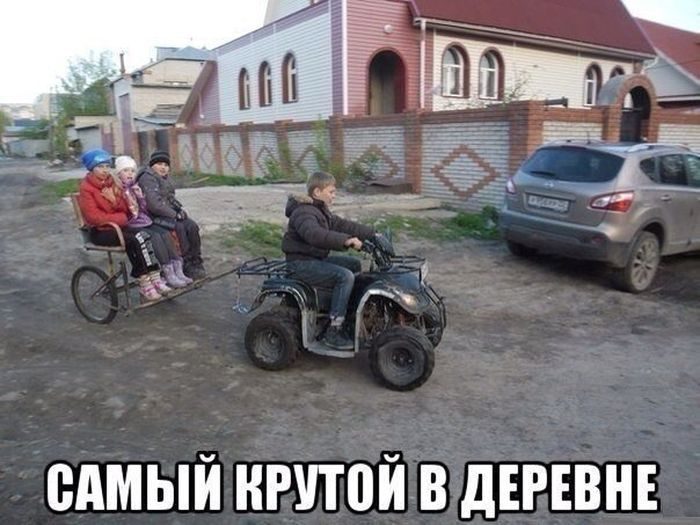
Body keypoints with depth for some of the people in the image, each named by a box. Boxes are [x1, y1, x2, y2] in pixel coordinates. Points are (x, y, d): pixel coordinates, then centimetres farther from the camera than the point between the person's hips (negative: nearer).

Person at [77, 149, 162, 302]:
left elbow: (125, 208, 6)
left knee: (145, 236, -22)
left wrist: (114, 199, -14)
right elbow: (93, 217, -16)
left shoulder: (112, 183, 12)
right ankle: (144, 283, -21)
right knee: (134, 240, -28)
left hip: (118, 225, 6)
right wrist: (121, 218, -14)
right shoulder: (86, 188, -7)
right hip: (100, 231, -6)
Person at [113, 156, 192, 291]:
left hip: (143, 221, 7)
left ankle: (177, 270, -19)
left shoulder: (134, 187, 15)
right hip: (128, 226, -7)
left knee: (165, 234, -15)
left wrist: (140, 196, -1)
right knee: (155, 236, -26)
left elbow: (145, 209, 13)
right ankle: (168, 274, -26)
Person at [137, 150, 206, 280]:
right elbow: (154, 204, -24)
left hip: (168, 213, 8)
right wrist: (174, 214, -19)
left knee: (192, 226, -14)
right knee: (179, 227, -30)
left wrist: (179, 208, 5)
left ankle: (196, 263, -11)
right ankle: (187, 266, -21)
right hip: (153, 216, -8)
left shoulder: (165, 177, 15)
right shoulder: (148, 178, -14)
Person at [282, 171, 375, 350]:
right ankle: (333, 332, -20)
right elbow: (315, 235, -39)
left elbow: (342, 225, 12)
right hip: (301, 263, -10)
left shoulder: (321, 211, 13)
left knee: (354, 264, 11)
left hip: (316, 259, 10)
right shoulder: (303, 212, -19)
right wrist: (346, 240, -45)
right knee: (345, 276, -24)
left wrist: (372, 234, 5)